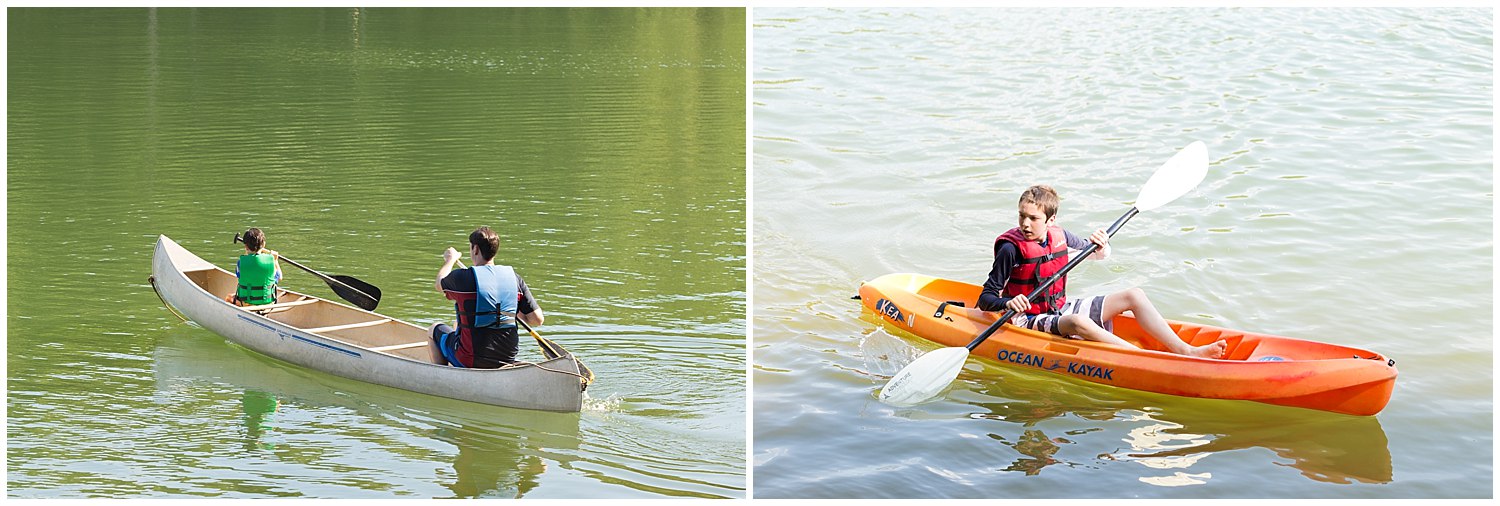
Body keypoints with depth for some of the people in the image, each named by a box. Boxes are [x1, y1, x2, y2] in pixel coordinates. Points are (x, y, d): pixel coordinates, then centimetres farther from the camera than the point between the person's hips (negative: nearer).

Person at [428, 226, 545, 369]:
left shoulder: (463, 277, -14)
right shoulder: (513, 277, -4)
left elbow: (439, 284, 11)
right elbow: (538, 320, -4)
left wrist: (450, 259, 30)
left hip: (470, 360, -5)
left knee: (436, 329, 26)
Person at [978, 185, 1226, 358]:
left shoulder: (1058, 236, 2)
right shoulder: (1011, 249, -16)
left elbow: (1097, 254, 19)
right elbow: (985, 299, -17)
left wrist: (1100, 245, -4)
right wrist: (1008, 303, -37)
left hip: (1061, 309, 8)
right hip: (1031, 319, -8)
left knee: (1134, 295, -4)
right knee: (1078, 322, -40)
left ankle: (1184, 350, -17)